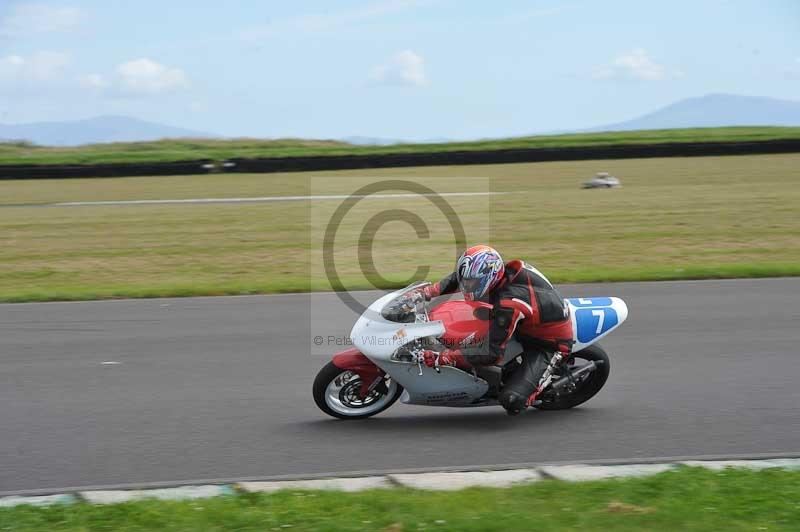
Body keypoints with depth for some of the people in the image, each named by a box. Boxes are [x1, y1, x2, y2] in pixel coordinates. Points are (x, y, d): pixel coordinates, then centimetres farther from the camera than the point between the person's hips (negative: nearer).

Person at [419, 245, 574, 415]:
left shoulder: (508, 305, -37)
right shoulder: (506, 271, -12)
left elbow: (492, 353, -37)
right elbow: (459, 276, 7)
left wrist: (443, 358, -39)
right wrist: (429, 291, -5)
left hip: (549, 346, -9)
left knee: (511, 401, -24)